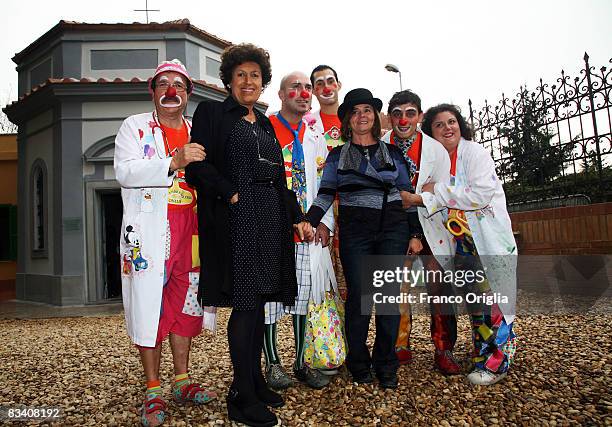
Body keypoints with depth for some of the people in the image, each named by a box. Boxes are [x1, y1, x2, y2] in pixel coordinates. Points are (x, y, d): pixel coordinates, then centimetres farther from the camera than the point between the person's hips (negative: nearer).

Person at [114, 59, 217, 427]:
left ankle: (181, 381, 23)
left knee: (185, 305, 9)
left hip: (190, 231, 4)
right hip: (149, 231, -4)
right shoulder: (135, 126, 5)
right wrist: (174, 162, -22)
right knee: (149, 306, -2)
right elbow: (125, 171, -12)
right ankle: (153, 390, 12)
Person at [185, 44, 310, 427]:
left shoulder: (265, 124, 22)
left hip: (269, 219, 7)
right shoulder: (212, 113, 3)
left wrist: (296, 217, 17)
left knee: (259, 301, 10)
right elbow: (199, 166, -7)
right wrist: (232, 194, -16)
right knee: (244, 304, -6)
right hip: (236, 219, -6)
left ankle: (256, 381, 23)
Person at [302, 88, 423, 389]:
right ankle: (359, 364, 14)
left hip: (393, 228, 1)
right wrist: (309, 221, -11)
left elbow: (407, 194, 13)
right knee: (359, 295, -5)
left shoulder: (392, 152, 13)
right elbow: (325, 194, 5)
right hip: (355, 230, -1)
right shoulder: (337, 155, 11)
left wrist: (415, 234, 8)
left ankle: (386, 365, 15)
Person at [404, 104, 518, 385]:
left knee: (492, 298, -2)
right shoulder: (436, 160, 9)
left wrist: (438, 191, -18)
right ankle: (482, 353, 27)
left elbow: (481, 194, -21)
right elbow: (440, 203, 9)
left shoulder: (475, 152, -8)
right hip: (461, 243, 6)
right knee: (473, 299, 13)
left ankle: (496, 362, 9)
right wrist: (418, 199, -12)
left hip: (489, 240, -6)